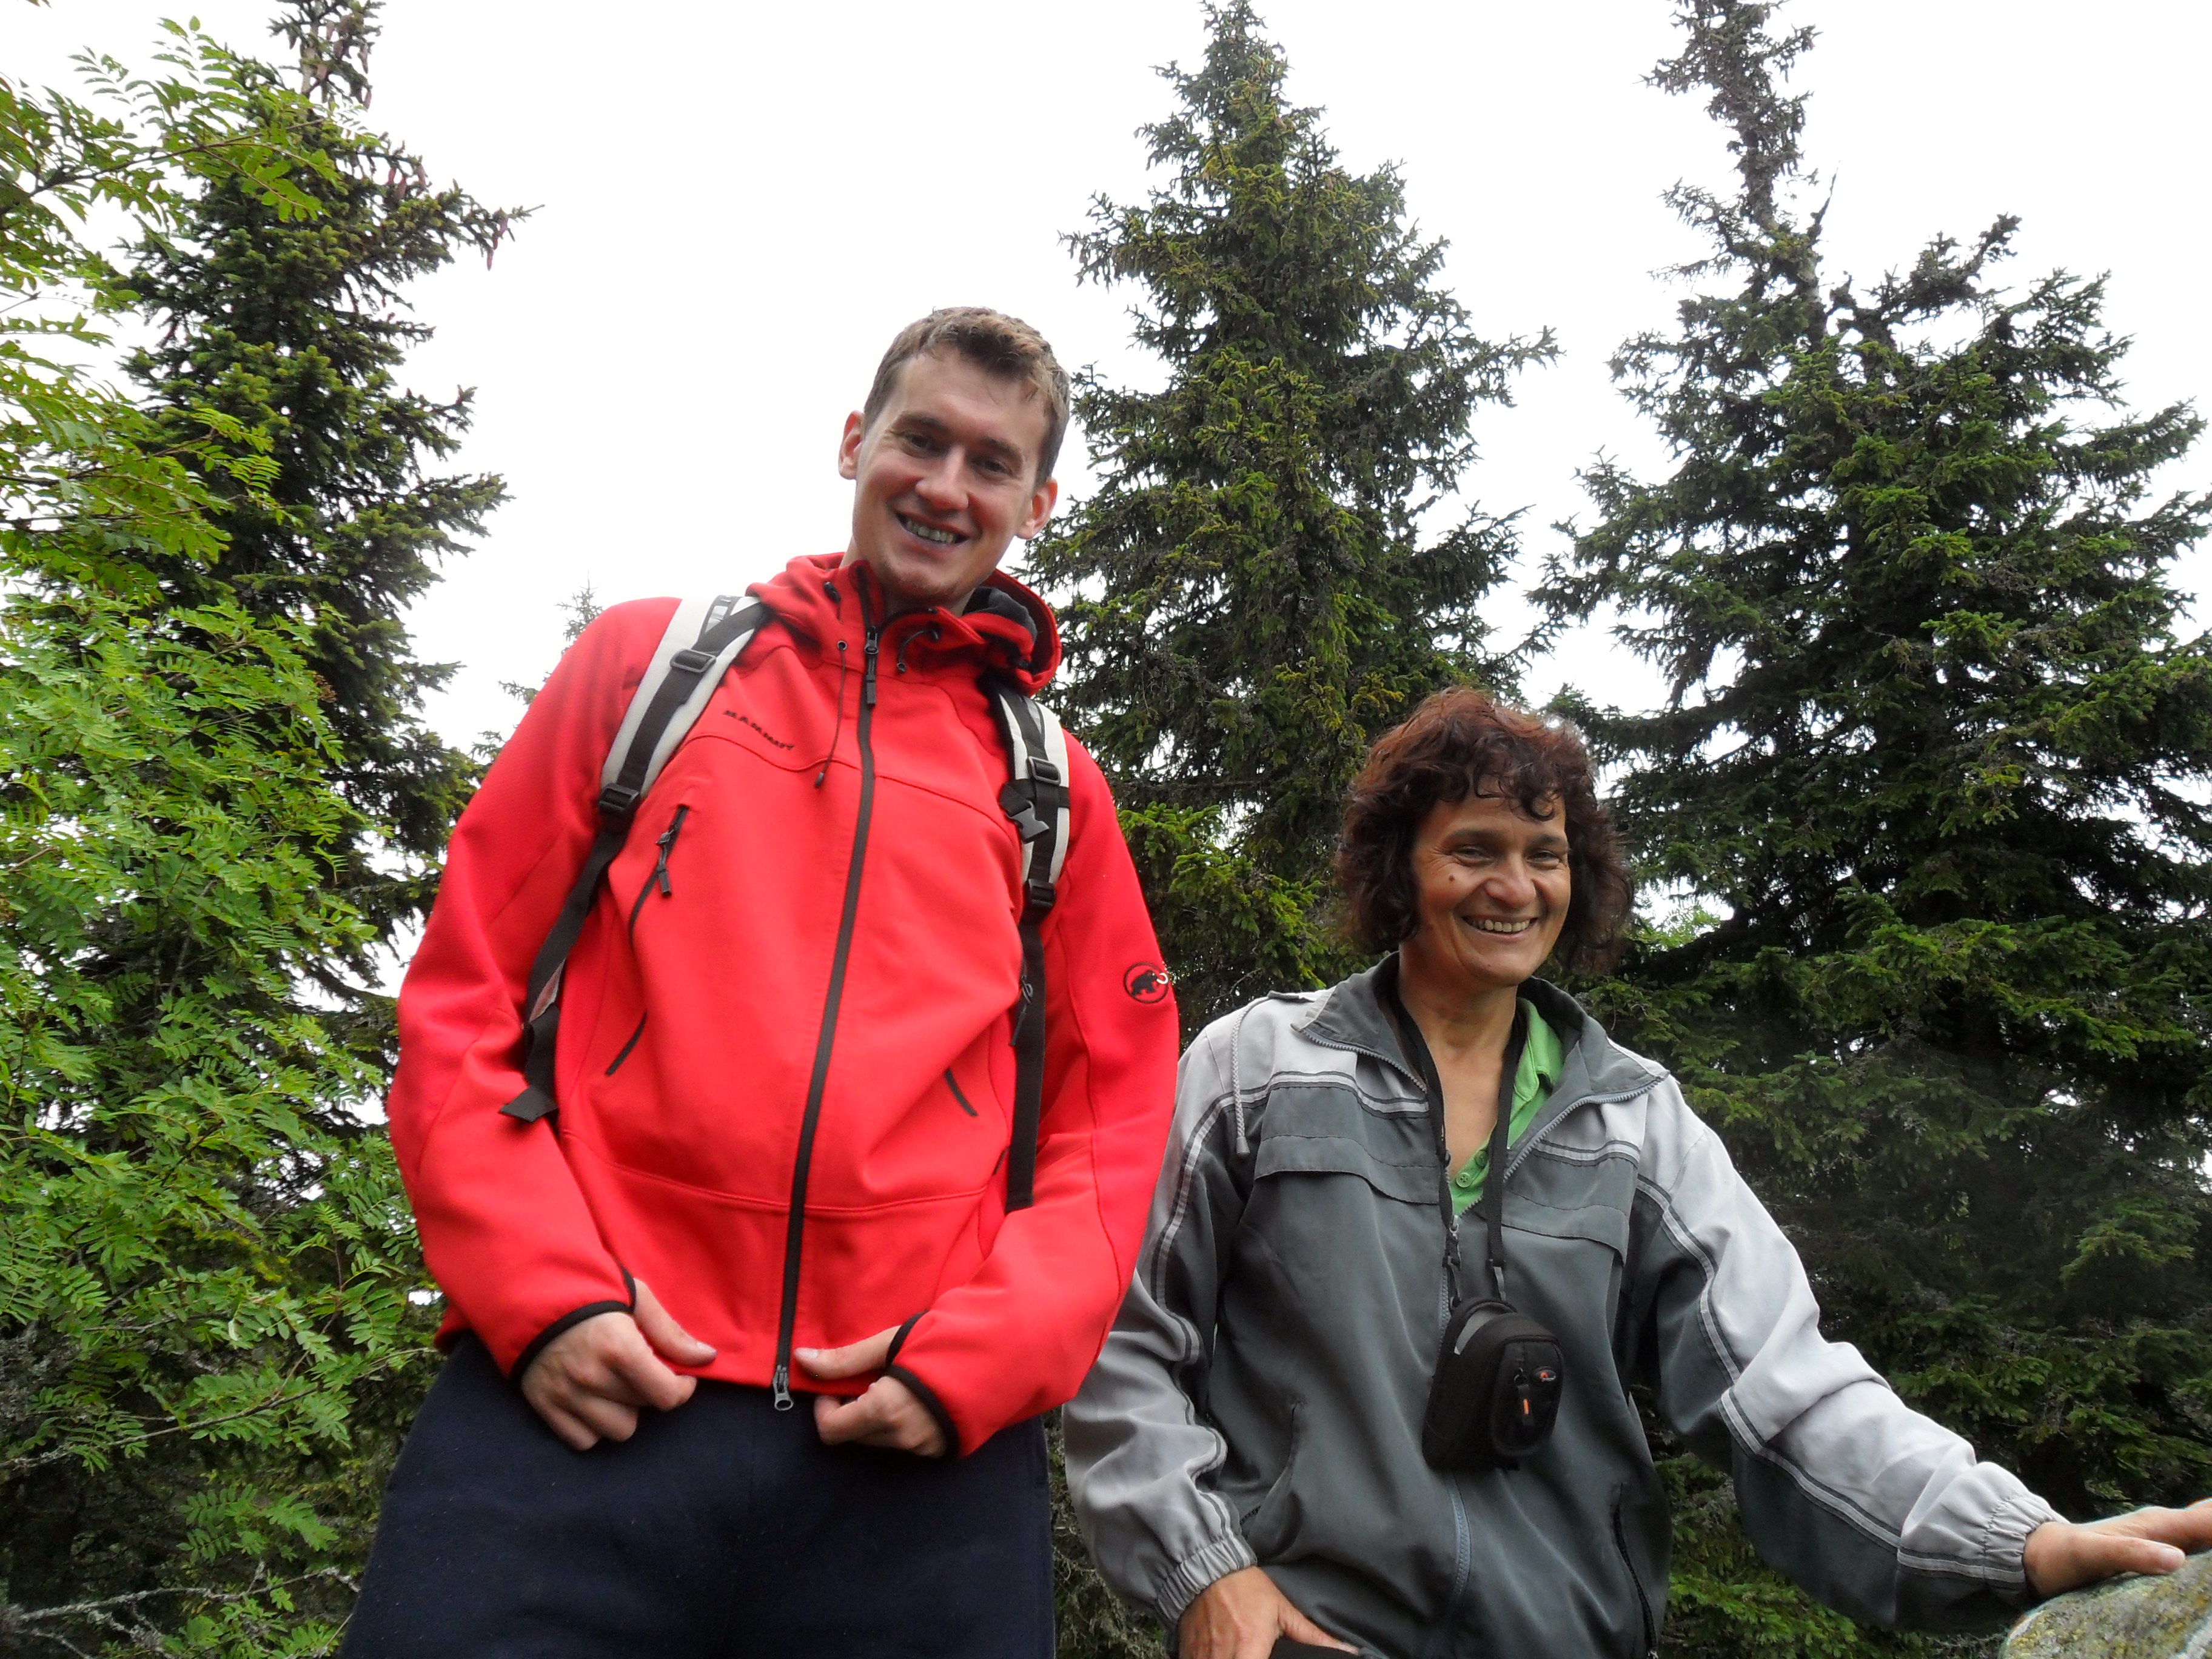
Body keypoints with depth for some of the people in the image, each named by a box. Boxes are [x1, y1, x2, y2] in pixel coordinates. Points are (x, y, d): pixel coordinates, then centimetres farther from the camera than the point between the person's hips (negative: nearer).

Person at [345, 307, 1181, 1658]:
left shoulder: (1056, 788, 13)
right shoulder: (649, 660, 11)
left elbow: (1113, 1120, 9)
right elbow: (464, 995, 7)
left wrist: (983, 1356, -6)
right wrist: (541, 1290, -6)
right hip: (576, 1406, -1)